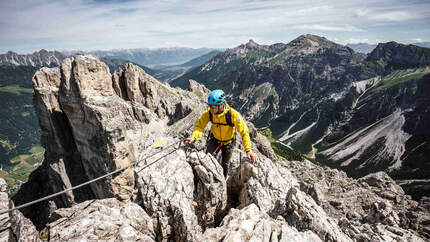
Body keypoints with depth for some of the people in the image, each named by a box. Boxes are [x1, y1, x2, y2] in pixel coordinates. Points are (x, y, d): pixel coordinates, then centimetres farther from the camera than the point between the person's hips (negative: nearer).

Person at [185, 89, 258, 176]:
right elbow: (199, 125, -24)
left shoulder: (233, 114, -35)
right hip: (214, 140, 1)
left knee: (224, 165, 16)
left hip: (228, 142, -1)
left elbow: (244, 132, -33)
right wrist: (194, 137, -45)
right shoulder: (209, 112, -26)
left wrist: (249, 150, -42)